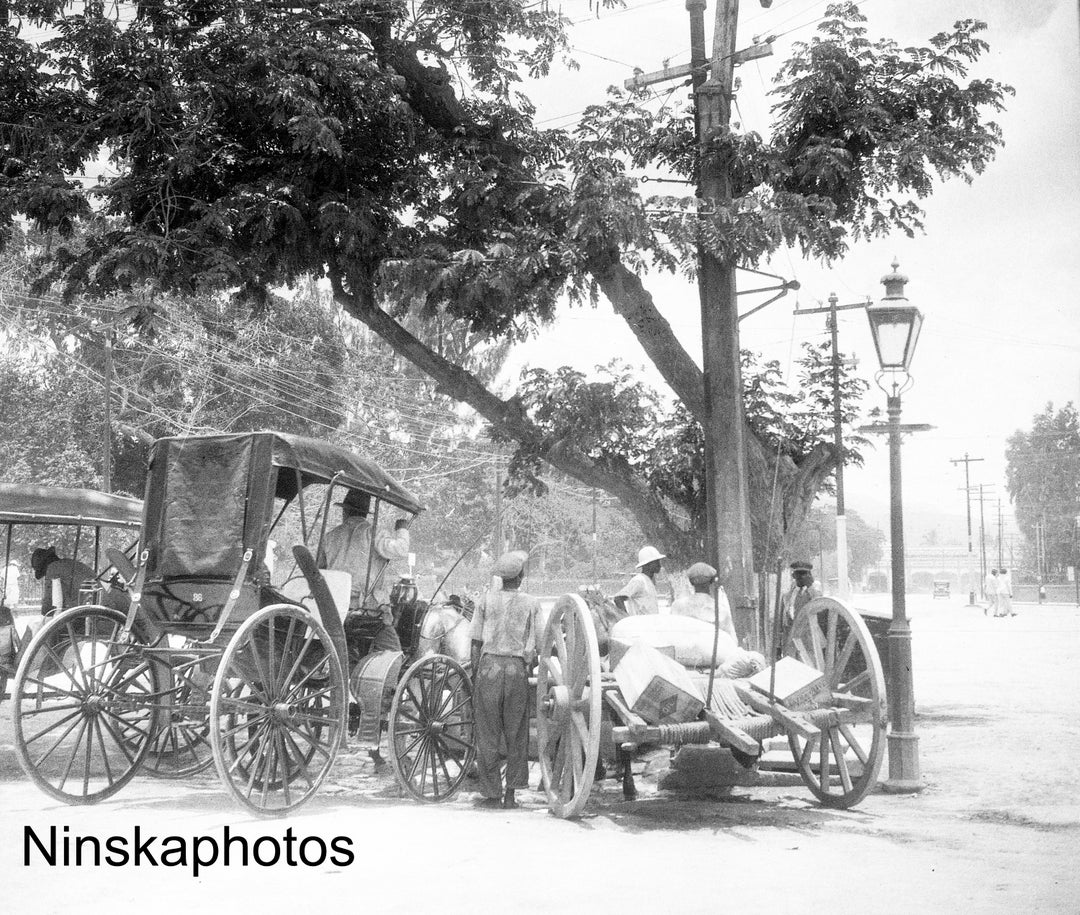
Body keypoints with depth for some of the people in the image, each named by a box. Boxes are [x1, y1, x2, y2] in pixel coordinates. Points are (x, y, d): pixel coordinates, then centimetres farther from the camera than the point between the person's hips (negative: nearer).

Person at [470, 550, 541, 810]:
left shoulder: (488, 600, 3)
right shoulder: (531, 603, 2)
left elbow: (476, 643, 3)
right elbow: (534, 647, 0)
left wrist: (475, 674, 10)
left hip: (489, 665, 0)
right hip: (517, 670, 0)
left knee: (487, 734, 7)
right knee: (516, 735, 10)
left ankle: (492, 794, 9)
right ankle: (511, 793, 10)